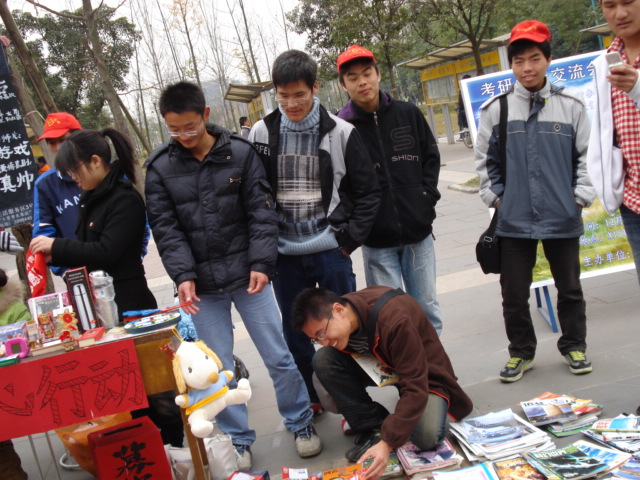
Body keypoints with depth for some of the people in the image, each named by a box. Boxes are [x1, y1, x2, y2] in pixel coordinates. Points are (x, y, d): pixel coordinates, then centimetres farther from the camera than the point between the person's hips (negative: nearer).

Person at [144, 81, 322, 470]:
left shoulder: (241, 152, -4)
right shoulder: (160, 168, -1)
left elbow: (262, 211, -5)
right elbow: (166, 227, -3)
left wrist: (261, 263, -14)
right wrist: (183, 275, -14)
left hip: (248, 276, -1)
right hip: (202, 285, 1)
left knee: (279, 356, 7)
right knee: (218, 369, 9)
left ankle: (301, 424, 28)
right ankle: (237, 441, 27)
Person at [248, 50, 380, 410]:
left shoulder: (340, 132, -4)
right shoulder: (262, 133, 2)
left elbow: (368, 191, 0)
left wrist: (349, 239, -7)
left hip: (330, 250, -2)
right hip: (285, 254, 3)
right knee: (295, 333, 13)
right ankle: (309, 400, 32)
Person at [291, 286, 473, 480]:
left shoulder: (394, 319, -37)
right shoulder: (331, 320, -17)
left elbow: (415, 387, -36)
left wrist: (387, 443, -41)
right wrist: (340, 394, -12)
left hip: (423, 373, -5)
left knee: (427, 437, -32)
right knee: (323, 360, -20)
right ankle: (373, 427, -9)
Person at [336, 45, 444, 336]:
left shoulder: (408, 114, 5)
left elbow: (431, 156, 14)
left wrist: (427, 197, 2)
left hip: (418, 230, 3)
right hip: (376, 238, -2)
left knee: (427, 306, 14)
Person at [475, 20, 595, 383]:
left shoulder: (571, 106, 0)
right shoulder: (495, 109, 1)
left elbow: (588, 155, 4)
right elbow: (485, 159, 6)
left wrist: (581, 196, -3)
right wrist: (495, 197, 0)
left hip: (563, 218, 0)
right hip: (514, 220, 0)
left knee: (570, 288, 13)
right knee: (514, 292, 8)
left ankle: (574, 346, 33)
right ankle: (521, 351, 26)